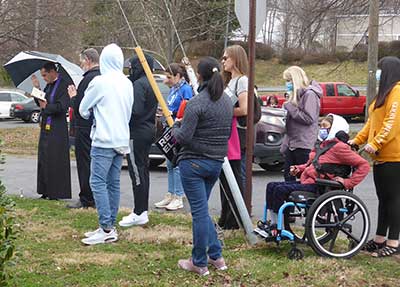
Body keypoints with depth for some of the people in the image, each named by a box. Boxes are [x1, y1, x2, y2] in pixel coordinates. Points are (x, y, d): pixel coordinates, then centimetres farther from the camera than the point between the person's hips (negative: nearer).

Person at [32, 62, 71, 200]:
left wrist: (46, 107, -10)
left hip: (57, 129, -9)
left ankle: (56, 192, 3)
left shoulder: (64, 85, -12)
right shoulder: (49, 85, 14)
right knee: (43, 160, 11)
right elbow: (41, 103, 20)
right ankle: (46, 191, 18)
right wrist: (37, 89, 8)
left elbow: (62, 106, -19)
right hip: (46, 127, 9)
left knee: (56, 161, -4)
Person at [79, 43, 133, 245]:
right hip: (121, 140, 8)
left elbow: (83, 110, 0)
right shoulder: (127, 84, 10)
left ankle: (106, 228, -13)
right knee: (113, 183, 10)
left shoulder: (100, 82, -11)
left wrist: (93, 113, 20)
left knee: (98, 182, -7)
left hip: (104, 140, -7)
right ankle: (110, 227, 13)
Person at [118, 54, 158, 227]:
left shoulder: (139, 84, -16)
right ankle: (142, 210, 22)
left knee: (137, 172, -6)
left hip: (137, 132, -10)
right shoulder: (150, 83, 15)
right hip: (148, 130, 10)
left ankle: (139, 213, -4)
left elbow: (135, 111, -24)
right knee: (142, 171, 15)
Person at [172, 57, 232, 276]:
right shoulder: (227, 102, 6)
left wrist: (175, 127, 3)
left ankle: (199, 264, 7)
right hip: (217, 162, 7)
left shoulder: (196, 103, -17)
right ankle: (216, 257, 20)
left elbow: (183, 137, -18)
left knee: (199, 211, -1)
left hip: (194, 162, -7)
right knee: (202, 209, 20)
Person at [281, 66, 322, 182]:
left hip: (303, 144, -9)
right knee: (288, 173, 10)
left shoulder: (309, 94, -11)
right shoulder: (297, 94, 17)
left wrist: (290, 107, -14)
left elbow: (308, 119, -19)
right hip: (292, 144, 9)